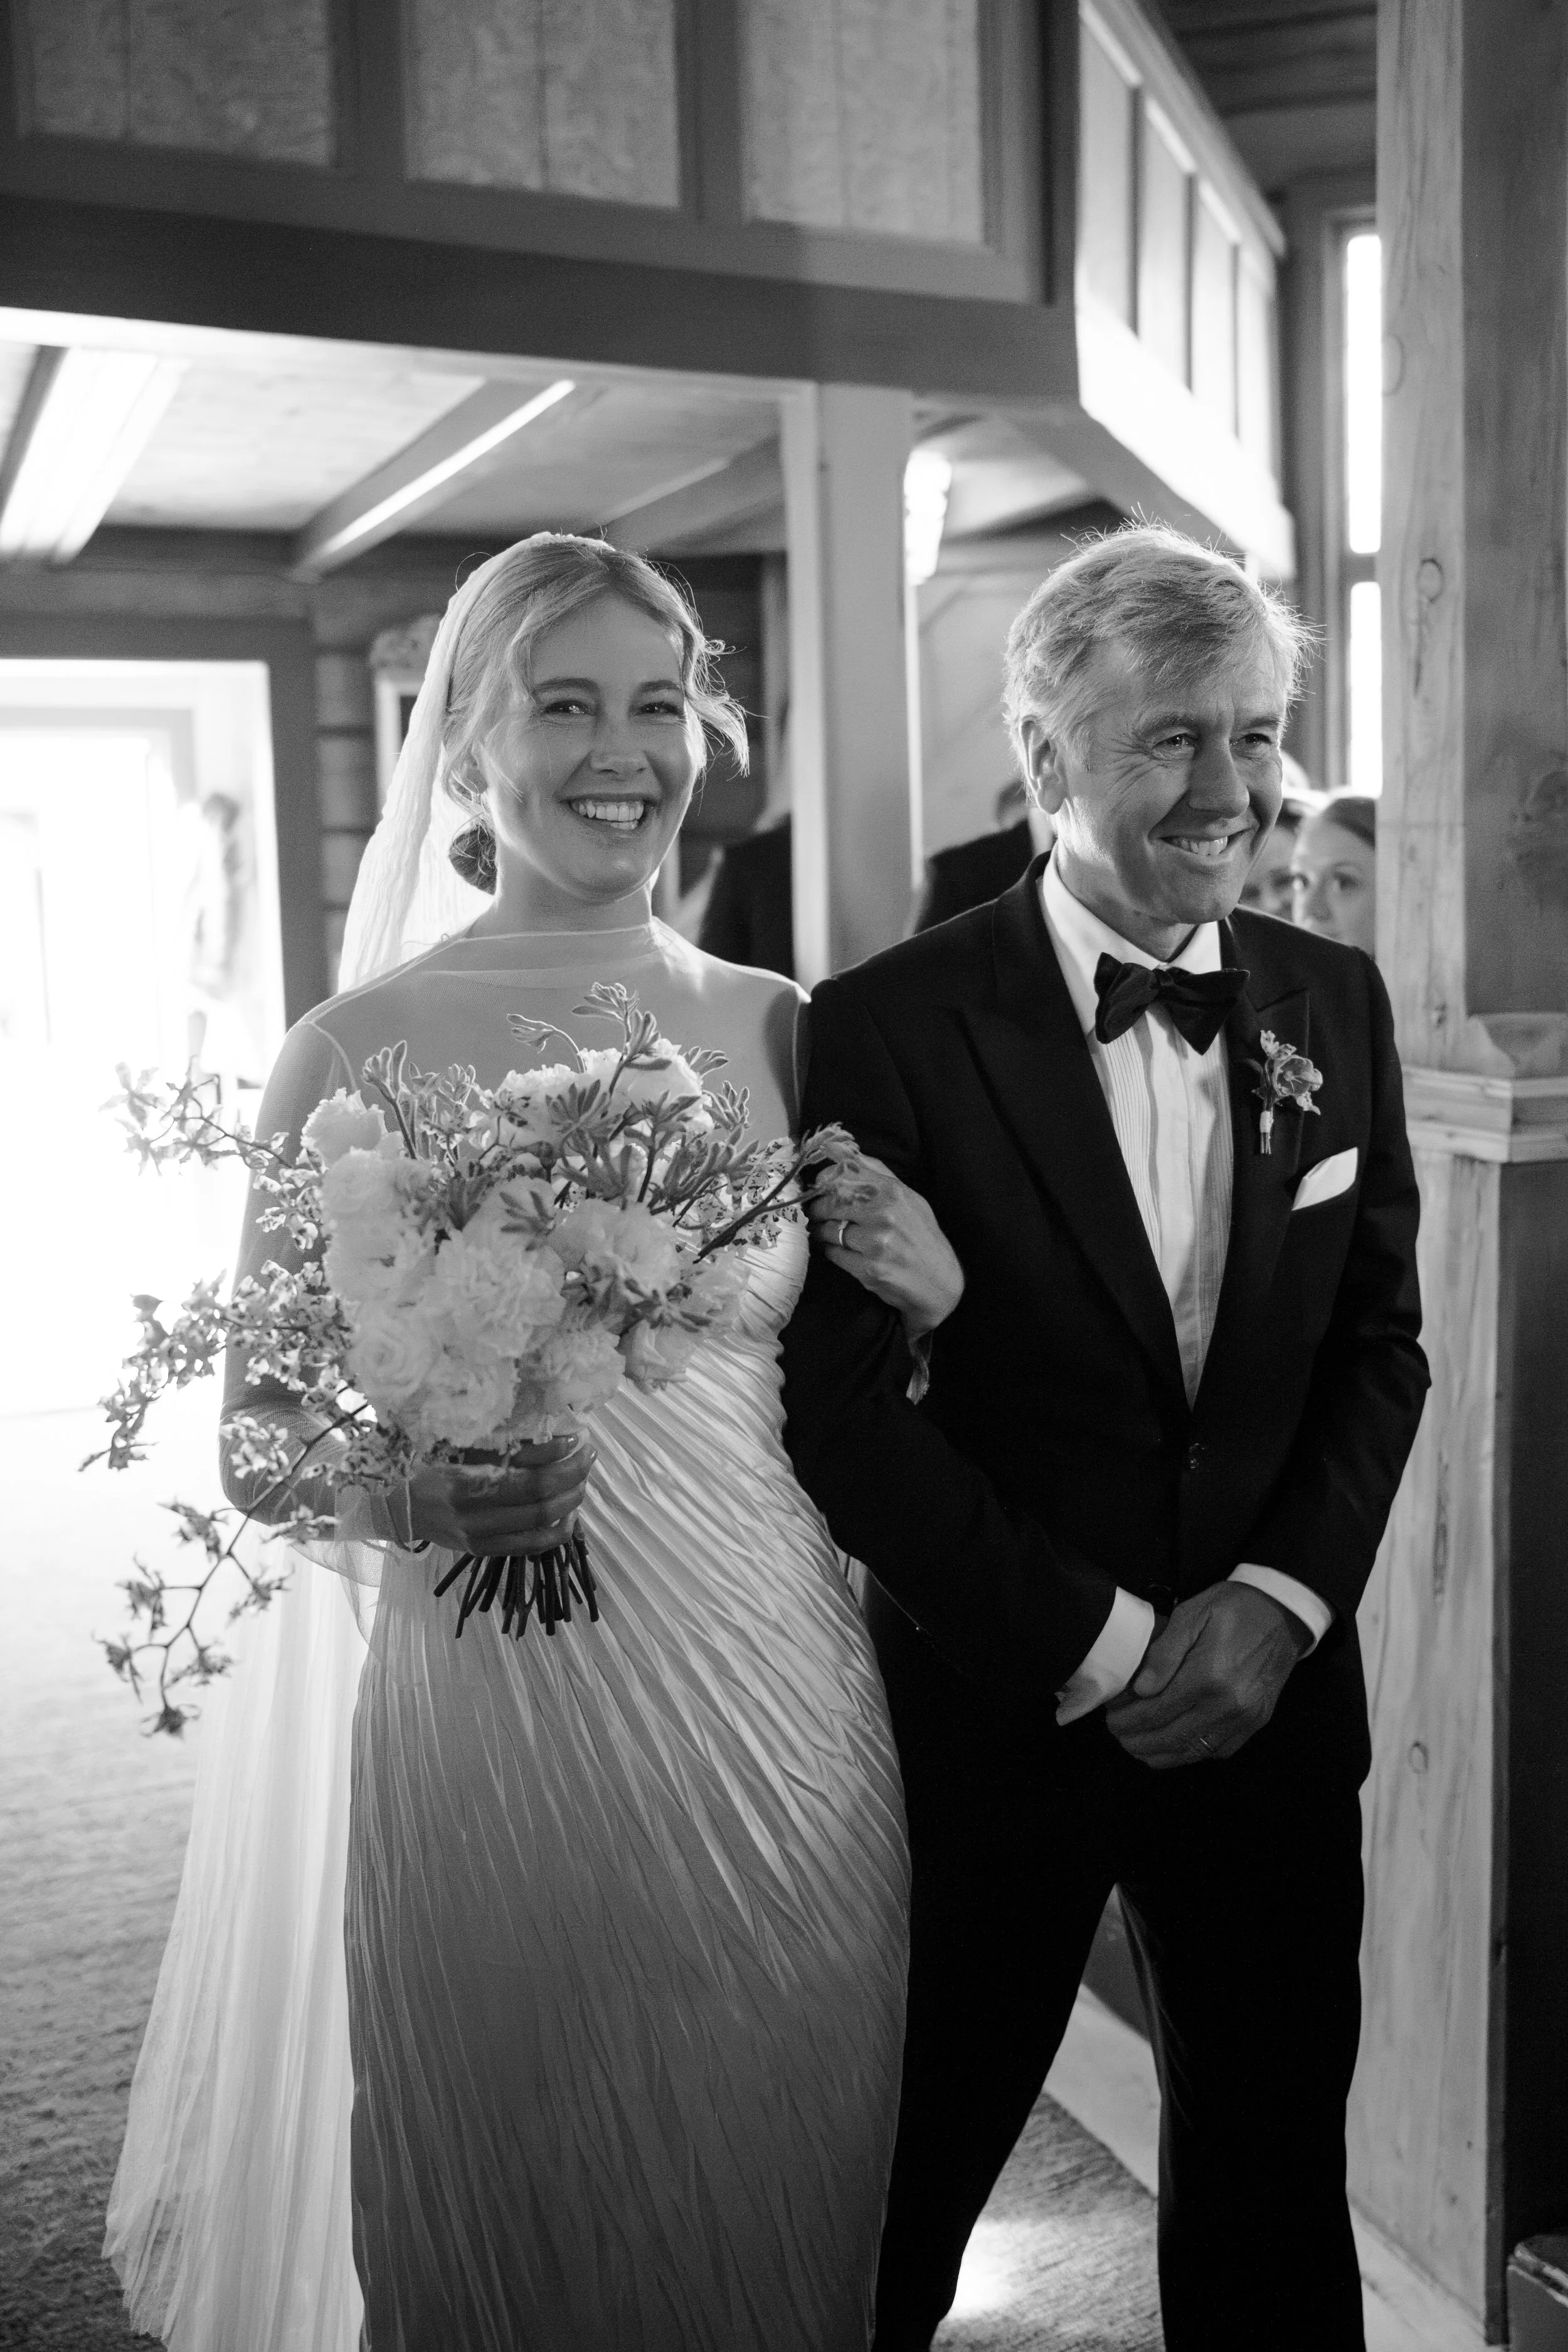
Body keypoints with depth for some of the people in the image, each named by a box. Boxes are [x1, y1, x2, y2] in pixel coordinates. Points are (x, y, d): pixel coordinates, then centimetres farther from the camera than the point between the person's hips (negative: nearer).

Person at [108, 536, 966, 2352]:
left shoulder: (772, 1026, 4)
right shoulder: (363, 1047, -7)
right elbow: (262, 1442, -2)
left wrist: (933, 1298, -6)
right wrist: (412, 1497, -22)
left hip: (785, 1714, 3)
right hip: (497, 1727, -3)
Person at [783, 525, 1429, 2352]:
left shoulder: (1336, 1003, 2)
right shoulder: (890, 1028, -14)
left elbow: (1381, 1340, 5)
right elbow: (842, 1404, -14)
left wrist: (1280, 1599, -8)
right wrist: (1098, 1644, -14)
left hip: (1271, 1696, 4)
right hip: (998, 1706, -3)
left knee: (1275, 2155, 20)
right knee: (913, 2160, 16)